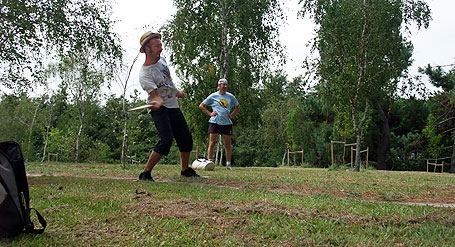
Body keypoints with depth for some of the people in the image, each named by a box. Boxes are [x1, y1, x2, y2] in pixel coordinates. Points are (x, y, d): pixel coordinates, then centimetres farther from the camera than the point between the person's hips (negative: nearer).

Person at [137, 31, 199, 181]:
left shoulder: (161, 59, 2)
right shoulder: (144, 75, -22)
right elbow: (156, 96, -31)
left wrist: (177, 91, 24)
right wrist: (157, 104, -52)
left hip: (174, 106, 8)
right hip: (159, 110, -7)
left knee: (186, 138, 7)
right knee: (166, 139, -24)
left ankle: (185, 170, 26)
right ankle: (145, 173, -15)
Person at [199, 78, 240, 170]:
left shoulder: (230, 96, 9)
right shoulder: (213, 96, 3)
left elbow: (238, 107, 23)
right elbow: (201, 105, 8)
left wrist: (232, 115, 9)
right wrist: (210, 113, -2)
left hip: (227, 123, 2)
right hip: (215, 122, -2)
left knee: (227, 144, 4)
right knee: (212, 143, -4)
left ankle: (228, 164, 13)